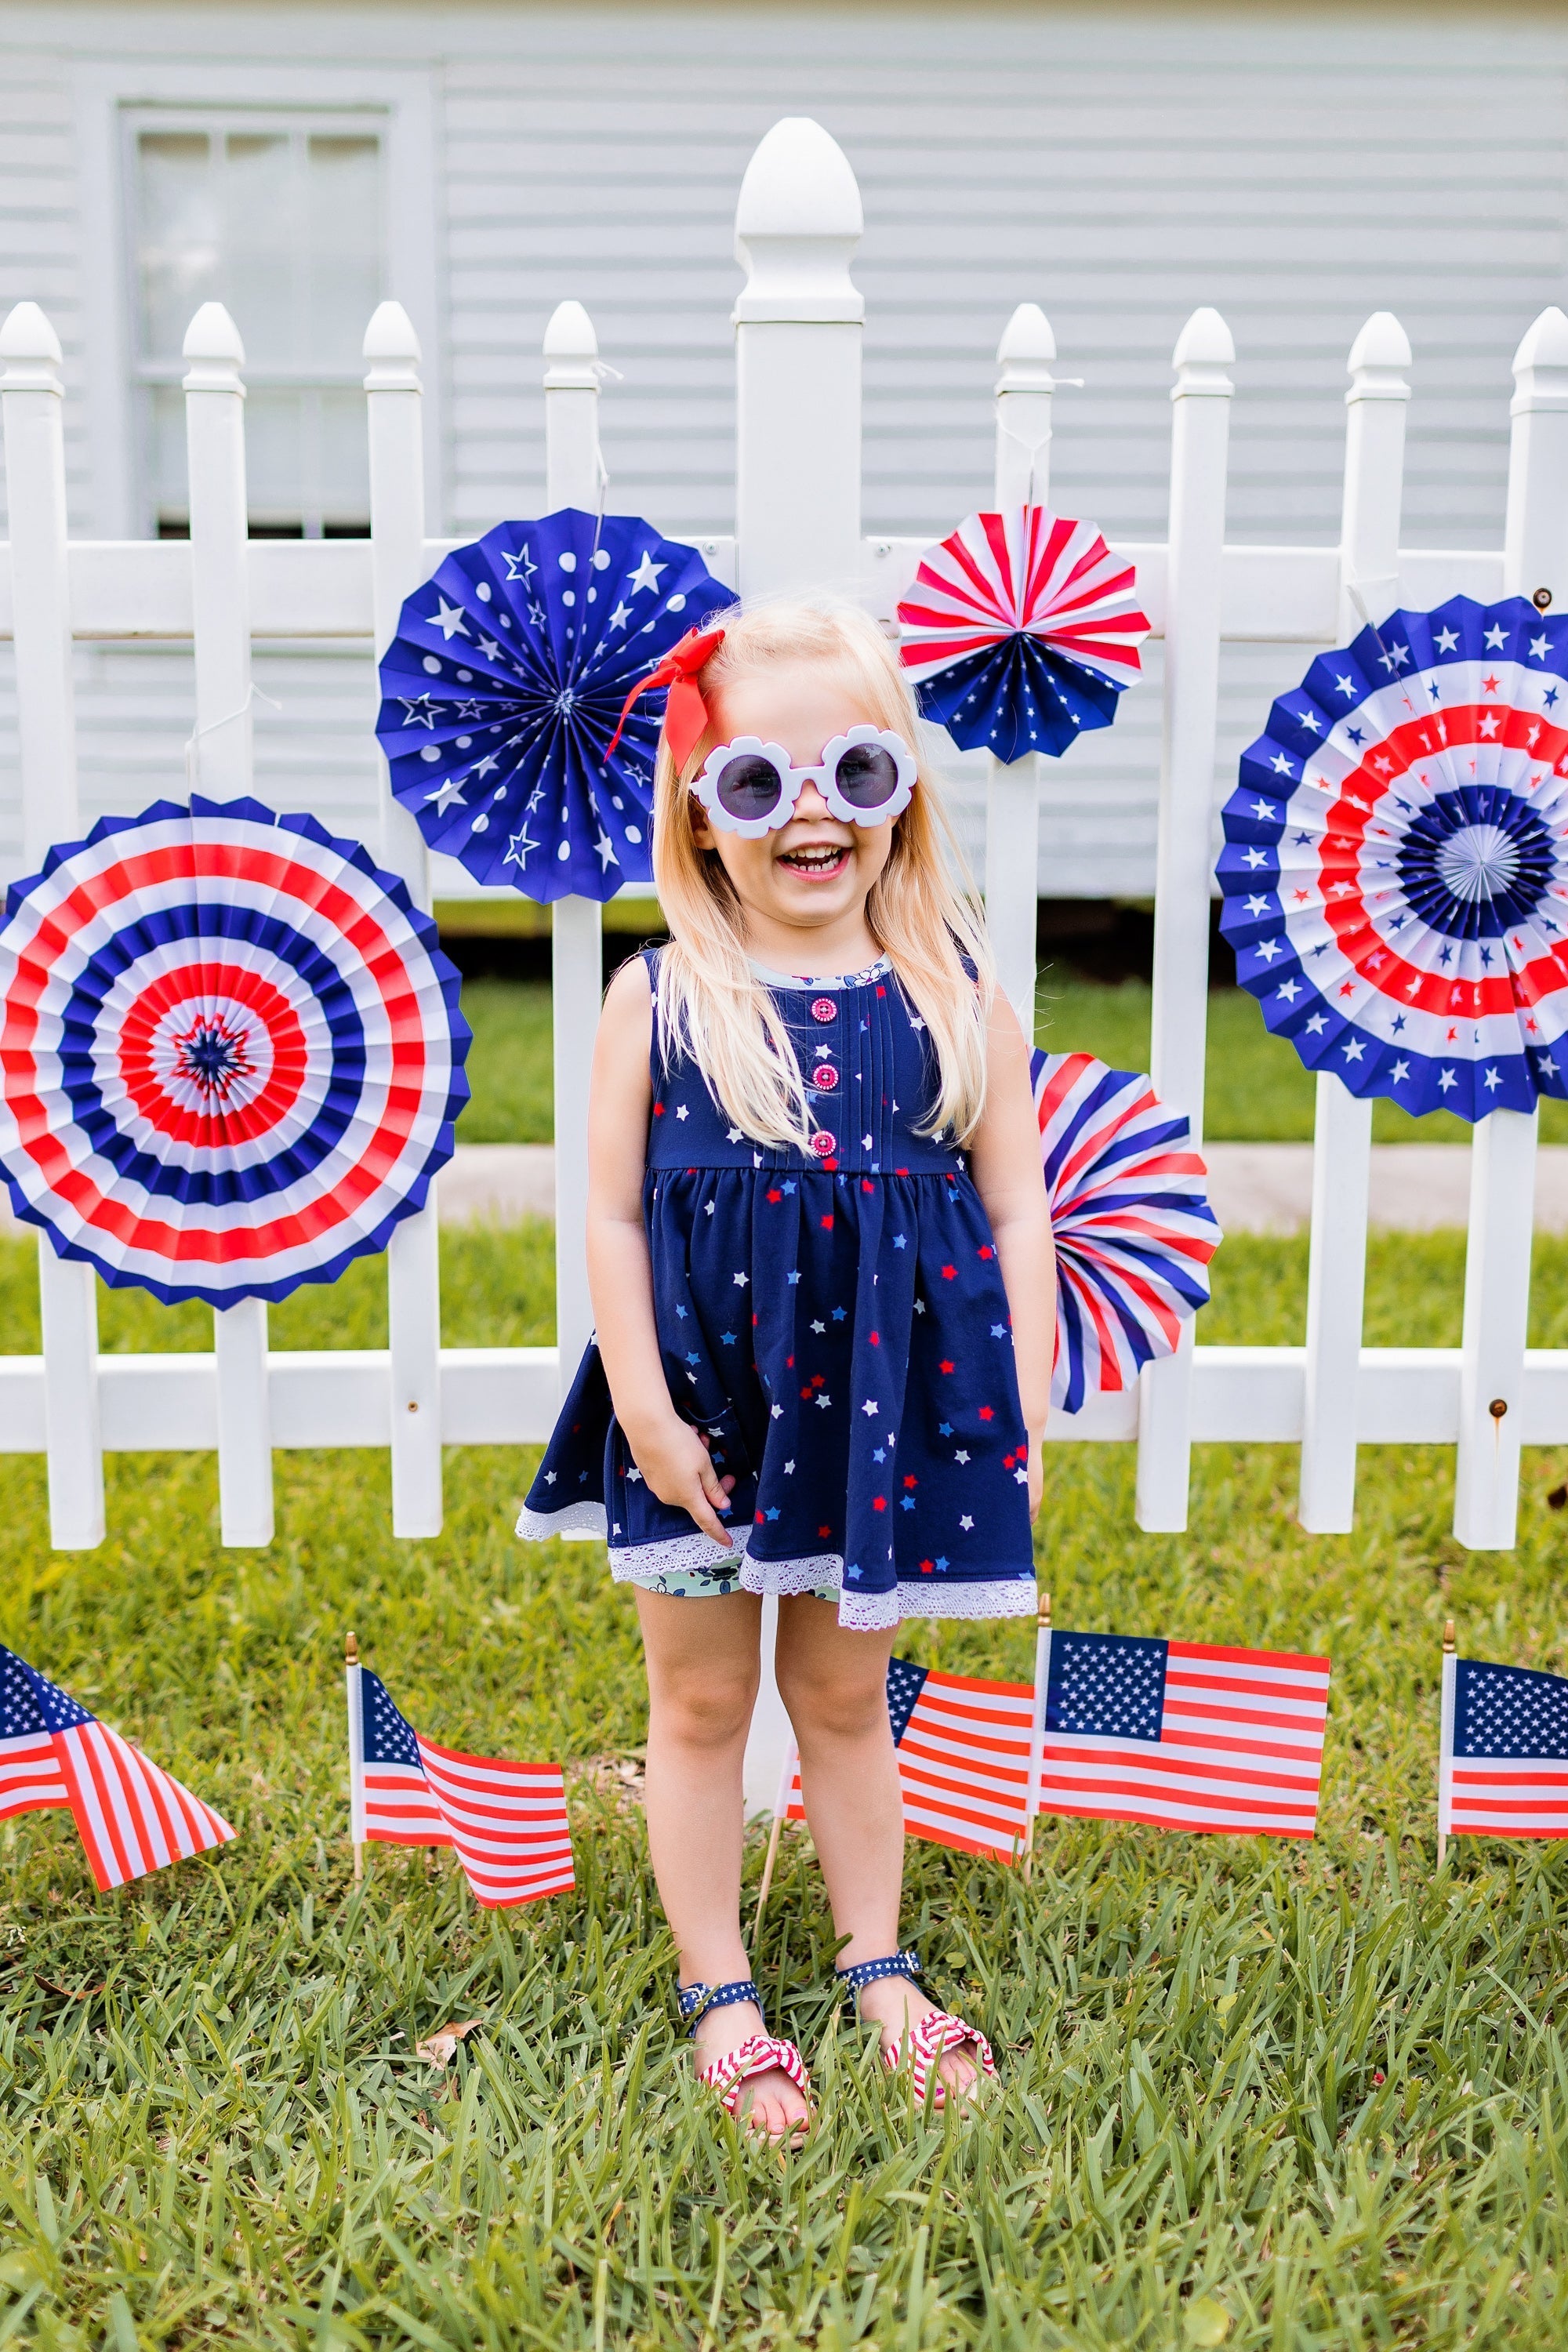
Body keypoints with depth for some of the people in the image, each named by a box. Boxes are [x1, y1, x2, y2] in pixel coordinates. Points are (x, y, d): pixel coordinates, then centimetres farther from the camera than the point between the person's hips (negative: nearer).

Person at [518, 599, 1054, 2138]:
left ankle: (876, 1962, 37)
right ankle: (716, 1987, 31)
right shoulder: (659, 999, -7)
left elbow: (1015, 1212, 0)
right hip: (705, 1408, -1)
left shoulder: (957, 997, -3)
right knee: (700, 1697, 14)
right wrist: (643, 1404, -10)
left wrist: (1022, 1416, -2)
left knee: (844, 1693, 18)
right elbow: (613, 1215, -5)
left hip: (882, 1401, 1)